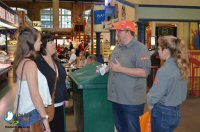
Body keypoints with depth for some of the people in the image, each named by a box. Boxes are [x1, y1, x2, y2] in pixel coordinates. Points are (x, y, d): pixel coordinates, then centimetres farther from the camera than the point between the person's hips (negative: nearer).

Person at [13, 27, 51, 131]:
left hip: (24, 112, 9)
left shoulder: (21, 61, 7)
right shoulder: (29, 64, -21)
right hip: (32, 114, -9)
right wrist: (45, 118, -20)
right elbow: (35, 95, -23)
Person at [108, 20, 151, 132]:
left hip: (131, 100, -8)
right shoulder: (117, 48, 12)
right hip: (116, 97, 8)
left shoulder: (140, 49, -13)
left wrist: (120, 69, -23)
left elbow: (144, 72, -23)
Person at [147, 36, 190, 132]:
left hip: (163, 113, -7)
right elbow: (181, 91, 8)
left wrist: (150, 103, 1)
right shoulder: (182, 67, 0)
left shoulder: (164, 70, -24)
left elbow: (154, 95, -19)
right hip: (176, 112, 7)